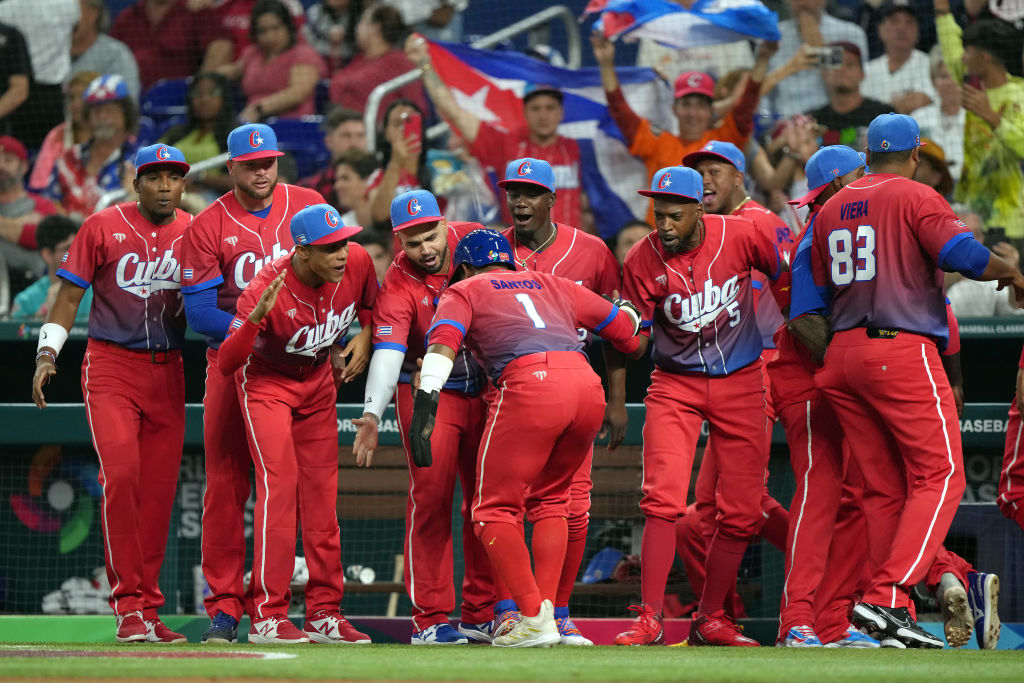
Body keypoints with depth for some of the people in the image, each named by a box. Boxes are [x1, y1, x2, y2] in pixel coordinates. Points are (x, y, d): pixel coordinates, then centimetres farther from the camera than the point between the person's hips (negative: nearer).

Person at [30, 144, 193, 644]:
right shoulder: (102, 227, -2)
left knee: (159, 489, 2)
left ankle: (147, 611, 10)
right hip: (111, 365, -3)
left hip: (168, 372, 3)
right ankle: (129, 607, -15)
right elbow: (70, 293, -1)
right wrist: (47, 354, -10)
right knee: (120, 474, -18)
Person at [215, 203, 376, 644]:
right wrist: (255, 317, -54)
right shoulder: (265, 290, -35)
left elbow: (370, 303, 6)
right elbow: (226, 366, -41)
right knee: (279, 484, -17)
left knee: (321, 492, 6)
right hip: (265, 381, -5)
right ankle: (267, 617, -18)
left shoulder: (357, 263, -20)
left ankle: (325, 614, 11)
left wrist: (366, 337, -10)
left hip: (318, 380, 5)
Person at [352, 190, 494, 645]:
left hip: (486, 389, 4)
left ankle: (481, 615, 15)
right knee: (431, 497, -12)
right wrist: (372, 415, -46)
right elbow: (388, 351, -33)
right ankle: (430, 619, -10)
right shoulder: (398, 287, -21)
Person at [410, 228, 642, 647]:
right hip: (587, 384, 5)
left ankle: (534, 617, -9)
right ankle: (546, 608, 10)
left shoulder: (464, 291, 21)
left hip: (528, 382, -5)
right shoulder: (551, 285, 32)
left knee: (496, 509, 4)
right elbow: (624, 324, 34)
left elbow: (443, 343, 0)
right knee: (549, 499, 22)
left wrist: (425, 404, -12)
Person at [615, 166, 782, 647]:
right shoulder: (642, 260, -13)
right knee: (662, 497, -17)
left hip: (741, 382, 1)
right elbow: (635, 345, -8)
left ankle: (711, 619, 16)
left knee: (742, 512, 1)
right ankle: (649, 620, -14)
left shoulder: (741, 236, -14)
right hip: (675, 385, -1)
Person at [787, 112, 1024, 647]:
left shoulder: (829, 211, 18)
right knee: (939, 475, -6)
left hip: (842, 356, 7)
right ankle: (886, 597, -21)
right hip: (904, 351, -7)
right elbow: (964, 255, -17)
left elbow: (804, 311, 15)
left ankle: (891, 621, 3)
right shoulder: (915, 197, -2)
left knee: (884, 490, 9)